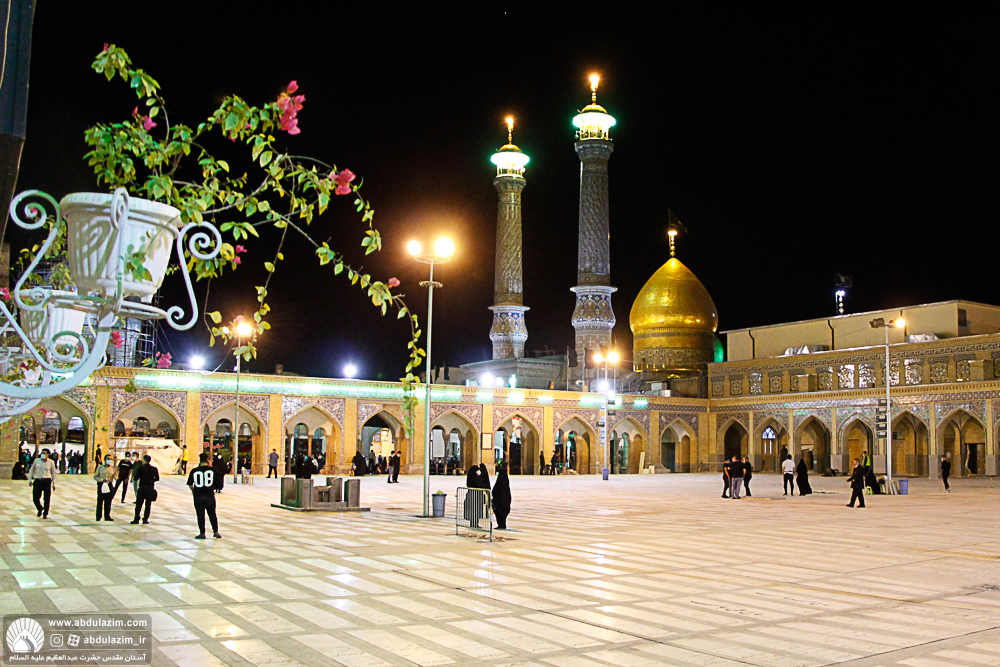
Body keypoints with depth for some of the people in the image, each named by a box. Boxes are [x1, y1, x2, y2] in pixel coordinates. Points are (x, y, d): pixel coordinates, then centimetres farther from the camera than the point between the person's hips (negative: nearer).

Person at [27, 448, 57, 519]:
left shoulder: (51, 462, 3)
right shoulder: (36, 461, 6)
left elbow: (53, 473, 11)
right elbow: (31, 470, 16)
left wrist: (54, 484, 9)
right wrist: (30, 480, 9)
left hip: (47, 481, -2)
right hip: (37, 481, 2)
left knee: (47, 499, -2)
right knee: (35, 498, 0)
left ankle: (45, 514, 12)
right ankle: (40, 509, 30)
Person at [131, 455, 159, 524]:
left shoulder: (141, 468, -6)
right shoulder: (154, 468, 1)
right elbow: (157, 478, 8)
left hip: (142, 488, -2)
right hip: (151, 488, 2)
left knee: (138, 504, 5)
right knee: (148, 504, 7)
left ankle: (136, 519, 2)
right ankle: (145, 519, 6)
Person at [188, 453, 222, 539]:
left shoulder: (194, 471, -3)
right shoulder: (212, 470, -4)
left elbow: (190, 484, 4)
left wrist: (194, 492, 19)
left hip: (198, 496, 0)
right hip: (209, 495, 0)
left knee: (200, 515, 8)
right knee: (212, 514, 12)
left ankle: (202, 533, 10)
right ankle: (215, 532, 13)